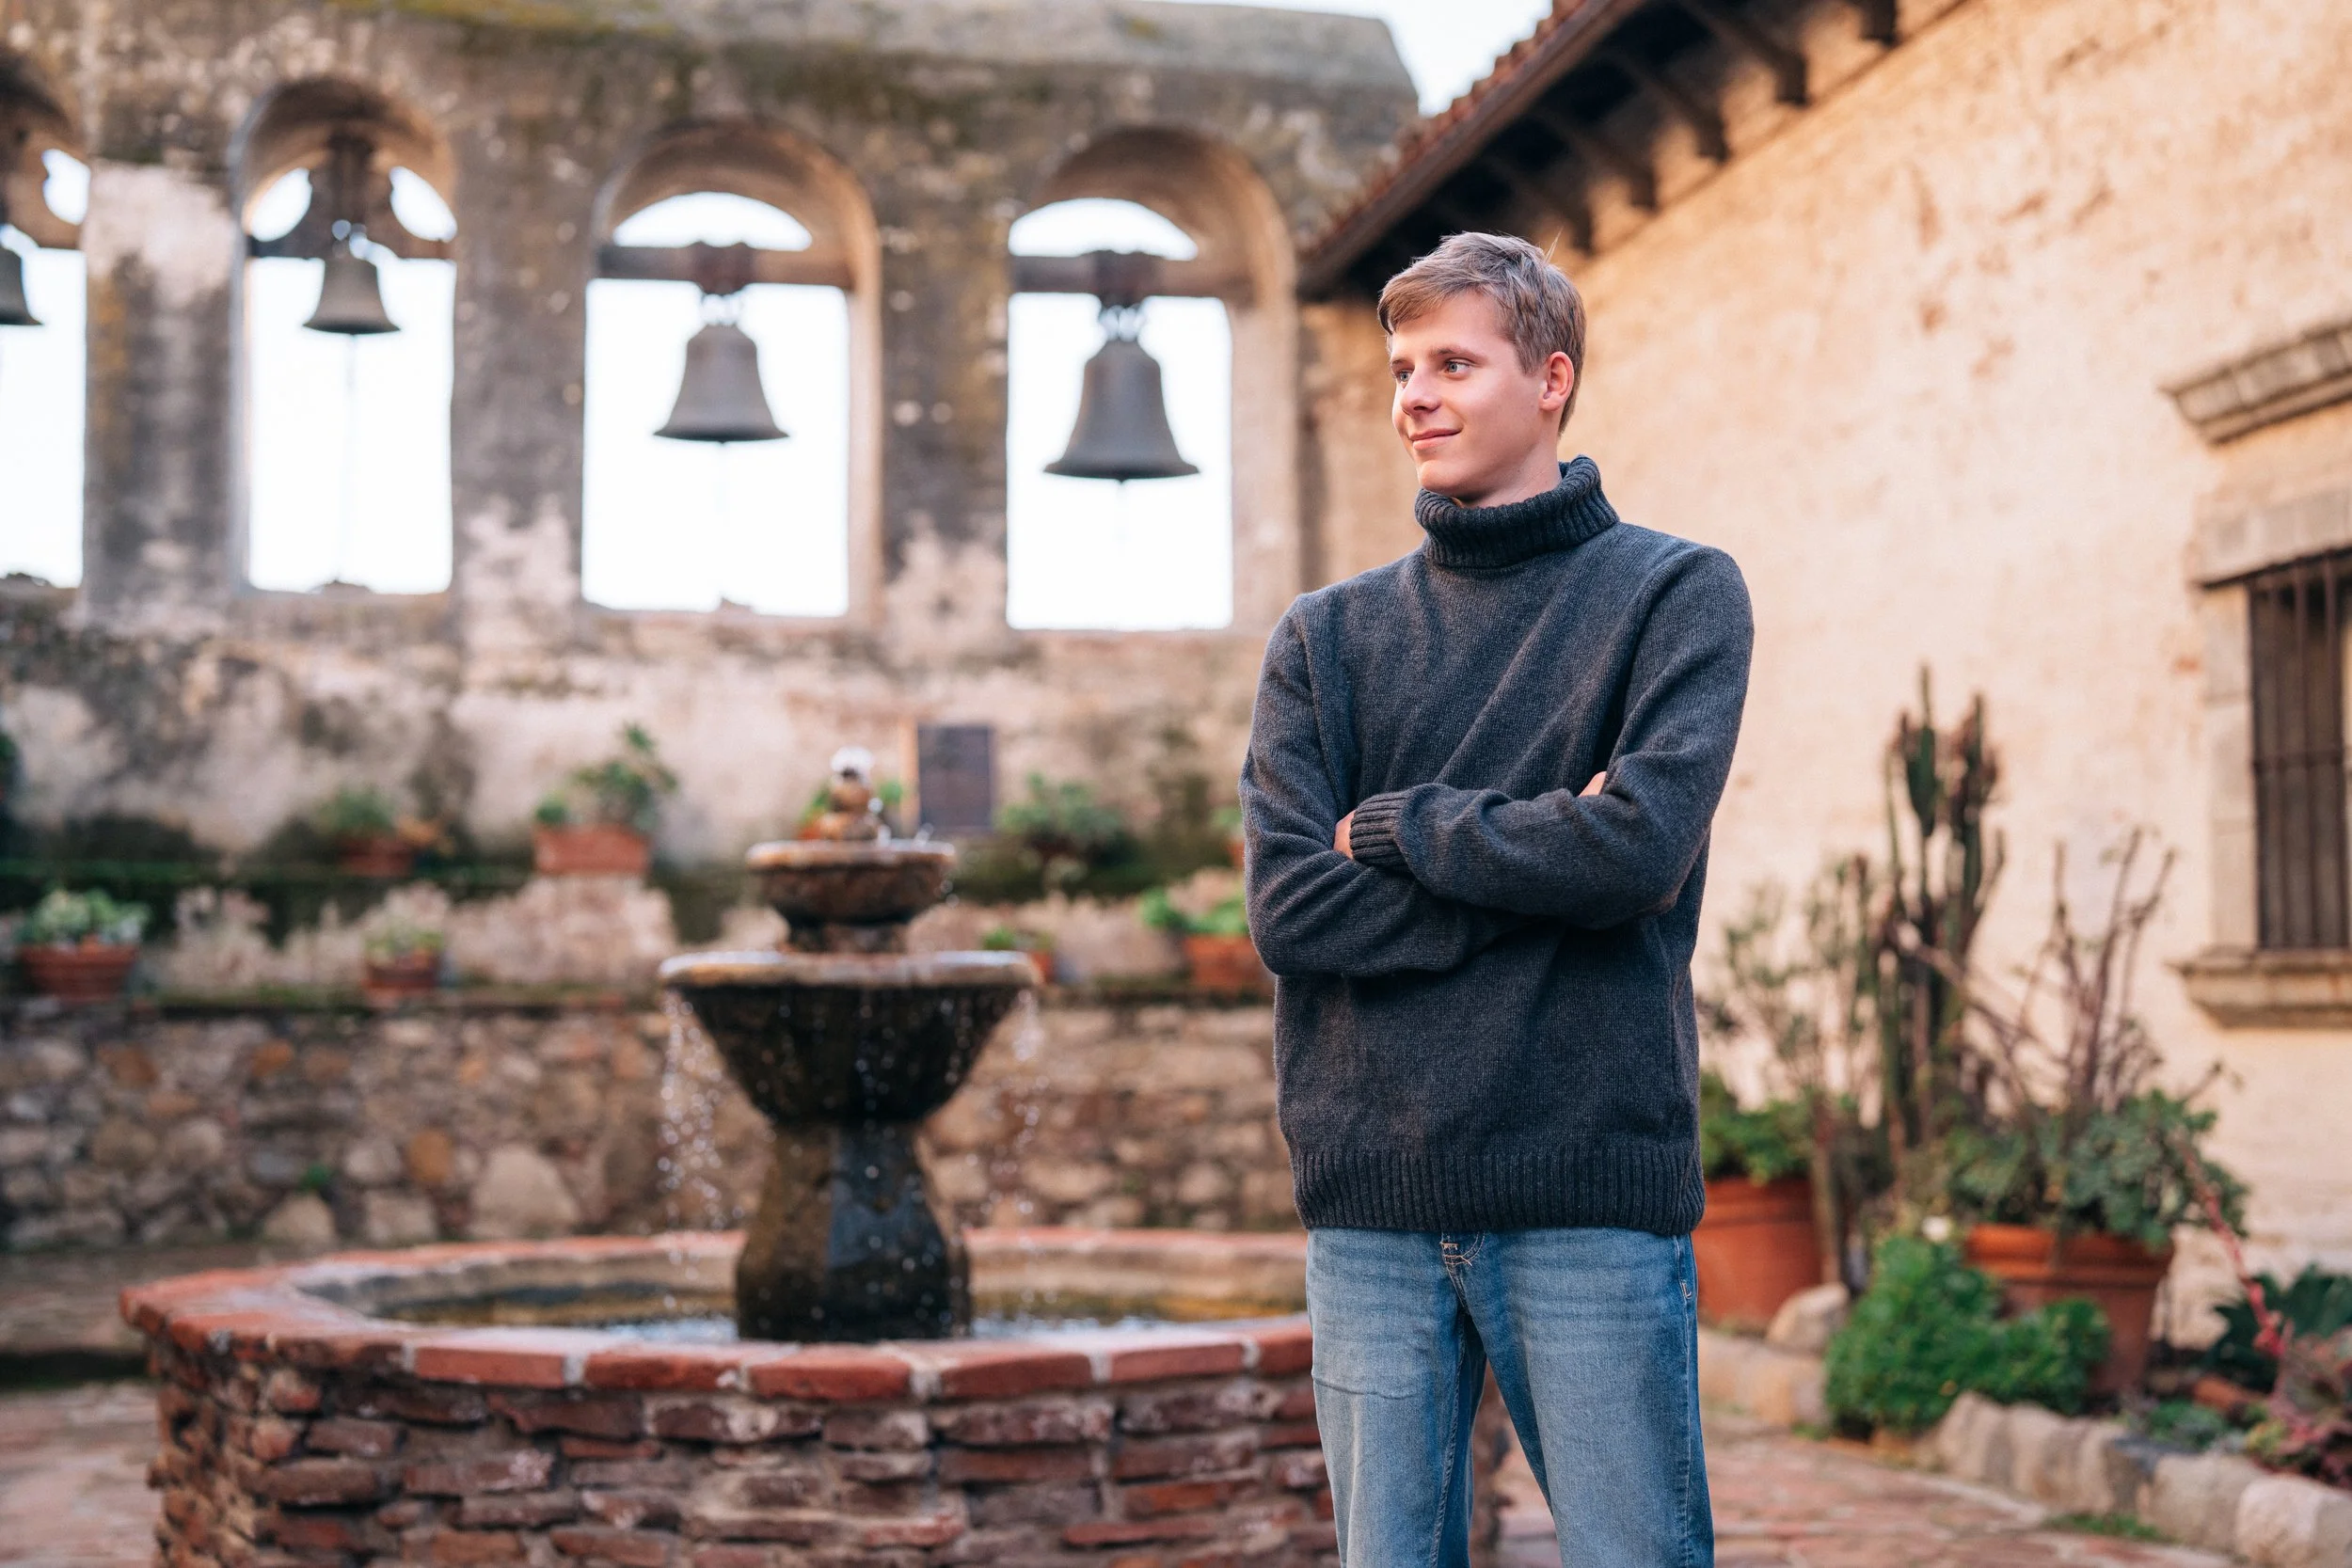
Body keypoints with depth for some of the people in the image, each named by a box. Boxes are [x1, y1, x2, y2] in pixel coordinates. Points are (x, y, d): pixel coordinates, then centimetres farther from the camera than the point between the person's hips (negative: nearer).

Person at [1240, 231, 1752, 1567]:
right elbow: (1289, 906, -3)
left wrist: (1398, 826, -3)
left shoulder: (1678, 593, 3)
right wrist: (1531, 866, -10)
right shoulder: (1328, 637, 11)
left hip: (1592, 1185, -3)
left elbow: (1638, 849, -14)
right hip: (1370, 1201, 3)